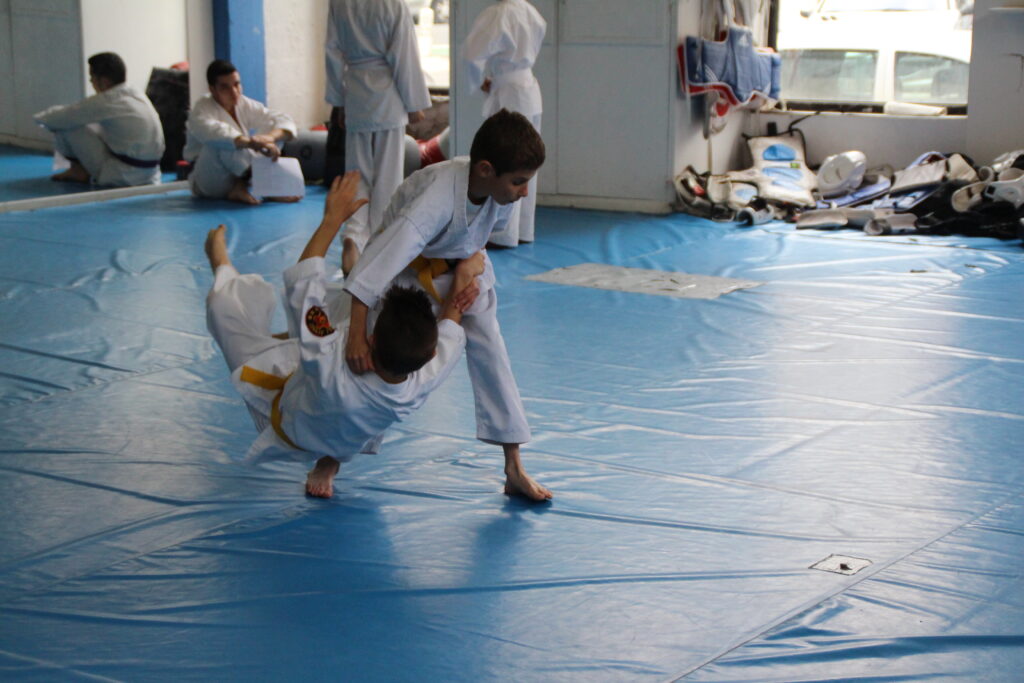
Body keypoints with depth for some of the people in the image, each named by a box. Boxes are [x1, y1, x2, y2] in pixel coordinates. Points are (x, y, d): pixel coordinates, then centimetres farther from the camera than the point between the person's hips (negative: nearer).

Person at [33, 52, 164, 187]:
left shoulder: (106, 101, -18)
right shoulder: (137, 94, 7)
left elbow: (66, 117, -9)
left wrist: (41, 117, 12)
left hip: (121, 177, -8)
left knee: (65, 126, -4)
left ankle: (78, 170, 16)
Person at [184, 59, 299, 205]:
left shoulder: (245, 105, 1)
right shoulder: (202, 109, -16)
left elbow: (285, 122, -6)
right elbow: (213, 133, -41)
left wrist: (270, 137, -30)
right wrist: (252, 143, -54)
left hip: (241, 176, 6)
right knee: (222, 143, -34)